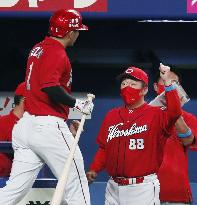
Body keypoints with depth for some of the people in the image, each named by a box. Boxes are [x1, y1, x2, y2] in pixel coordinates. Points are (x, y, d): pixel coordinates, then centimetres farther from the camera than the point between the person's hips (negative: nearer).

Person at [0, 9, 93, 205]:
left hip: (26, 123, 9)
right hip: (49, 126, -9)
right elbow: (50, 87, -27)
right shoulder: (57, 54, -12)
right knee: (76, 187, 1)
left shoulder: (38, 48, 16)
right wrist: (77, 103, -14)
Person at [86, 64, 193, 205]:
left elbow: (174, 112, -23)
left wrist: (167, 82, -25)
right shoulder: (111, 115, 13)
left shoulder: (155, 114, -1)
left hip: (143, 188, -5)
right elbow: (103, 148, 18)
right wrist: (94, 169, 4)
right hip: (114, 187, 5)